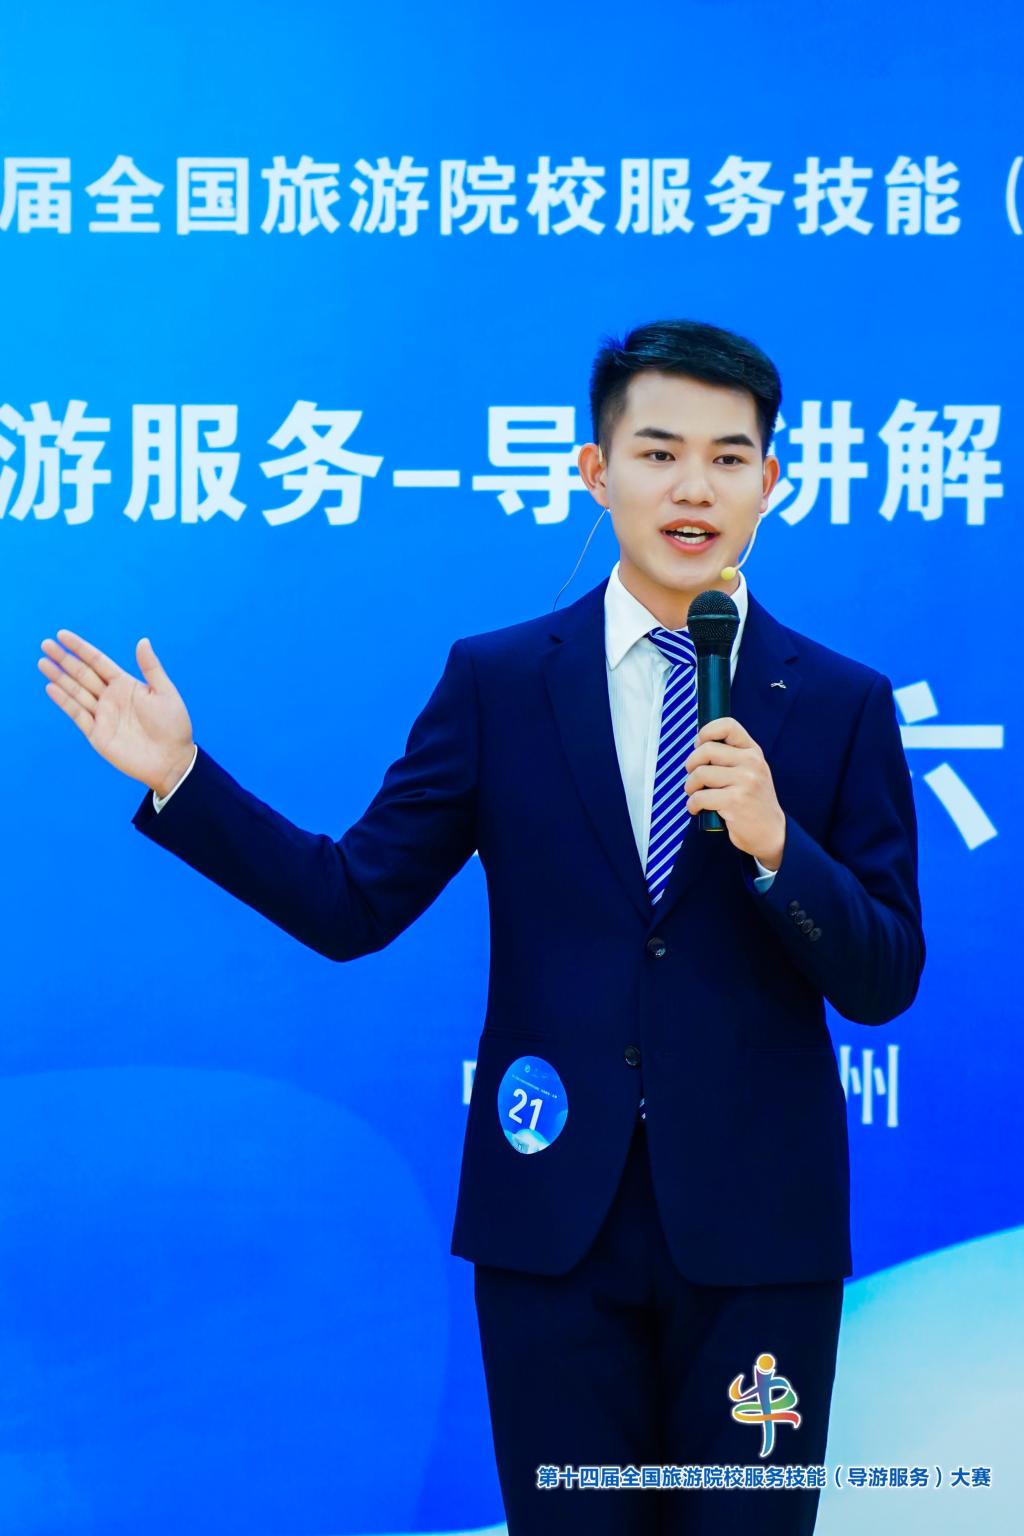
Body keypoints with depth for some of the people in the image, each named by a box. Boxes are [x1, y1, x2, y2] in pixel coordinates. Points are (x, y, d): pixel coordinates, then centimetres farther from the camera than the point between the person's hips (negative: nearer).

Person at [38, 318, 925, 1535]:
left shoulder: (842, 703, 1)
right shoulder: (496, 680, 3)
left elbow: (884, 982, -3)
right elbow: (353, 906, 2)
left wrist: (774, 843, -20)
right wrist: (179, 781, -7)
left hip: (754, 1237, 0)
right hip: (553, 1223, 0)